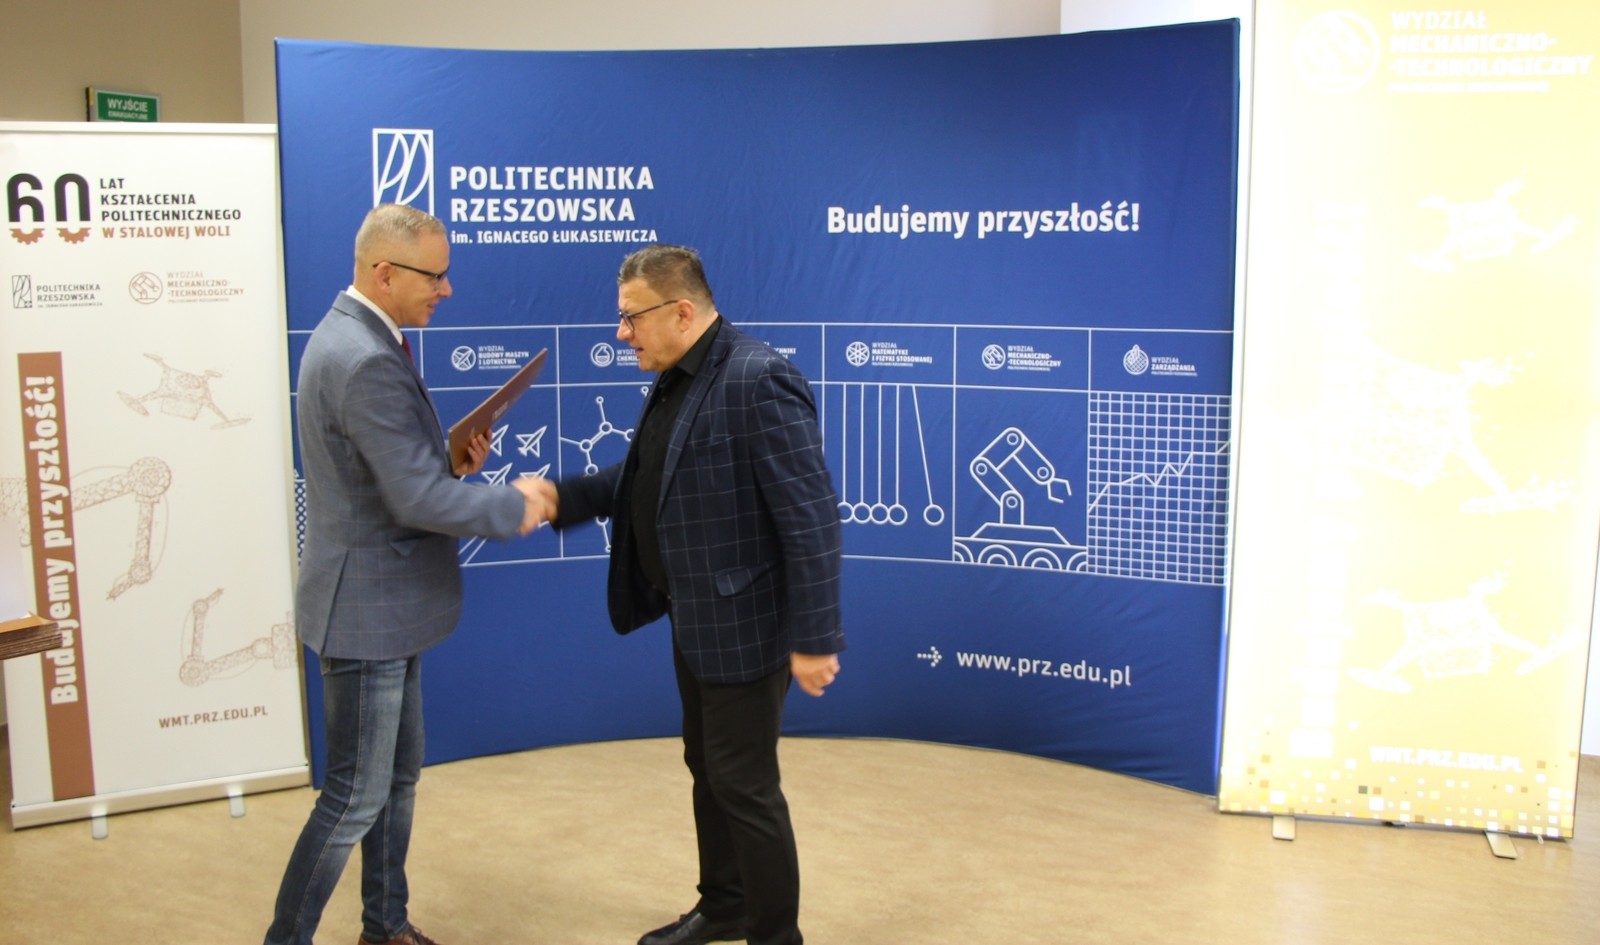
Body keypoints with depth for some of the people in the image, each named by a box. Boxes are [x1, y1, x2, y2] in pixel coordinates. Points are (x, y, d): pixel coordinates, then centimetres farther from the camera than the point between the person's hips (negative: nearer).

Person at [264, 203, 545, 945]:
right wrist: (515, 506, -13)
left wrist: (453, 460, 0)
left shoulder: (354, 335, 8)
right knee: (355, 796, 2)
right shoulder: (367, 359, -25)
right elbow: (418, 500, -26)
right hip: (365, 608, -10)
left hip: (386, 603, 10)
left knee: (399, 777, 20)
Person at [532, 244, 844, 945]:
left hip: (745, 625, -9)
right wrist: (563, 498, 1)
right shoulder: (676, 381, 7)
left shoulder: (758, 380, -23)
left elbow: (811, 517, -25)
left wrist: (815, 638, -24)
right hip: (695, 621, 9)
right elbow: (647, 477, 16)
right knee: (708, 768, 22)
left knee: (745, 785, 4)